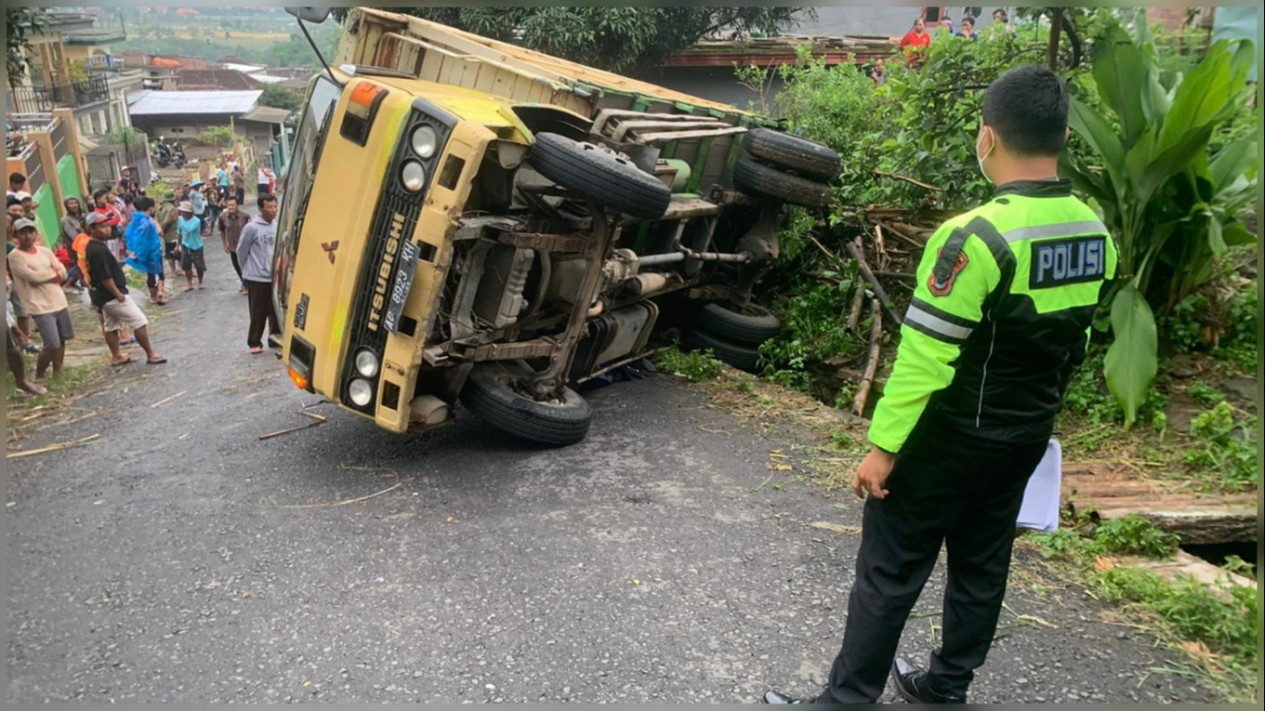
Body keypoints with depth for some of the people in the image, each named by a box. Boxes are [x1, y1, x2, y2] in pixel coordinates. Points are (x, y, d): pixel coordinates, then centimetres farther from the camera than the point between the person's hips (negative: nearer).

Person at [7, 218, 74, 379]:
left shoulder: (44, 250, 9)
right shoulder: (15, 256, -8)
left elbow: (63, 273, 4)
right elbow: (33, 277, -19)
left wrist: (43, 275, -11)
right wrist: (53, 272, -4)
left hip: (59, 302, 6)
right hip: (40, 307, -6)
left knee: (62, 341, 12)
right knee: (52, 345, -10)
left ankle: (57, 373, 28)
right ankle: (39, 376, 10)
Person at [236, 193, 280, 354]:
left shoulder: (278, 226, 4)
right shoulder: (251, 227, -12)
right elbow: (241, 251, -3)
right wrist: (247, 271, 8)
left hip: (276, 277, 5)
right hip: (257, 278, -5)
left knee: (277, 310, 10)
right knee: (258, 313, 1)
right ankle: (254, 342, 13)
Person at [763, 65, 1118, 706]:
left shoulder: (976, 237, -25)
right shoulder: (1094, 233, 0)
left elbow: (924, 357, -24)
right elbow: (1072, 345, 9)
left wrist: (883, 446, -17)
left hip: (950, 437, -7)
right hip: (1026, 437, 8)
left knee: (890, 572, 4)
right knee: (982, 566, 19)